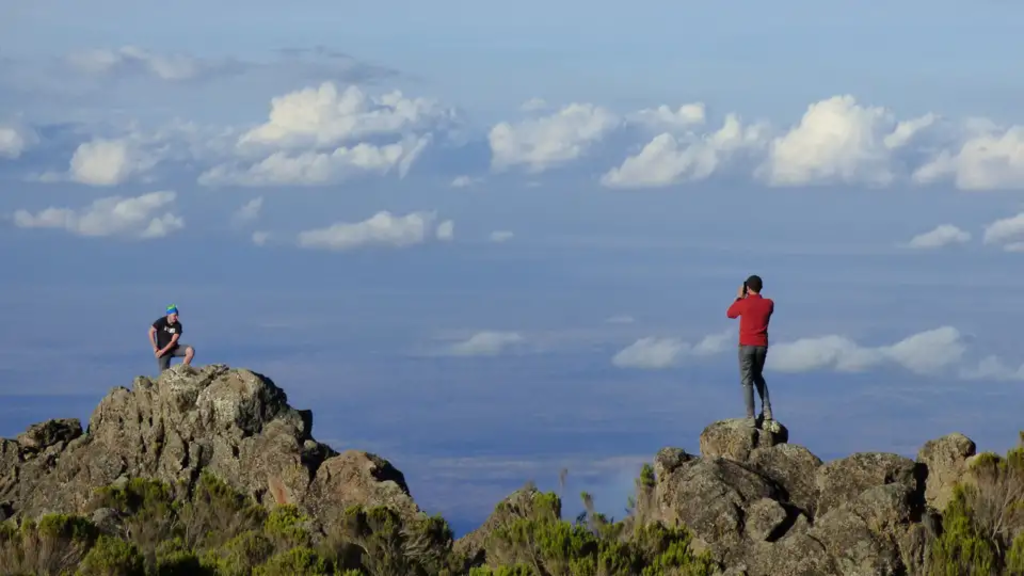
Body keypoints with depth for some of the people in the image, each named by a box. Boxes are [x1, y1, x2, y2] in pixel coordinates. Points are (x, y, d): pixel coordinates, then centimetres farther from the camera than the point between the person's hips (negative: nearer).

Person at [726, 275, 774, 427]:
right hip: (762, 346, 4)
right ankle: (766, 409, 8)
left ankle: (751, 417, -7)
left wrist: (739, 297, 17)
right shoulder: (769, 303, 0)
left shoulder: (743, 303, -10)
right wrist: (754, 297, 20)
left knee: (747, 381, 0)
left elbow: (730, 314, 11)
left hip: (746, 345, -4)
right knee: (758, 377, 23)